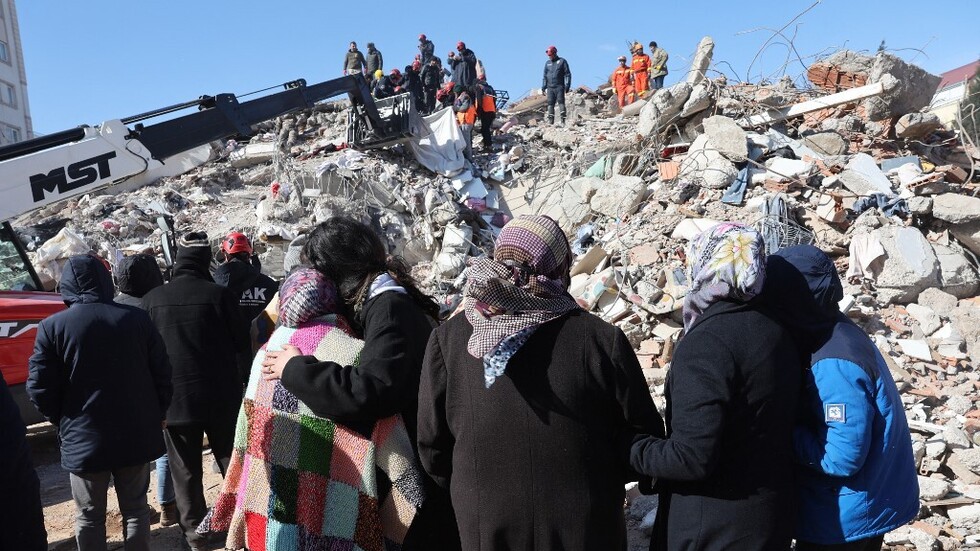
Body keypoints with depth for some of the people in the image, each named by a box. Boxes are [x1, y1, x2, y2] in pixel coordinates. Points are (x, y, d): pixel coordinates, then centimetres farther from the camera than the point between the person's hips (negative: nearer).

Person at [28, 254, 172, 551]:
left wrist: (62, 422, 10)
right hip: (137, 434, 2)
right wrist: (157, 414, 13)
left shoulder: (52, 326, -9)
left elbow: (40, 388, -8)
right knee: (136, 509, 16)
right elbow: (162, 373, -1)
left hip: (84, 438, -2)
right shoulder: (137, 318, -4)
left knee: (89, 516, 14)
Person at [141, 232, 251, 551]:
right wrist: (240, 382, 10)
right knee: (232, 463, 13)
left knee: (185, 471, 12)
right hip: (220, 397, -1)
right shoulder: (218, 294, -12)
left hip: (174, 399, 2)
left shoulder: (152, 299, -3)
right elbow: (242, 344, -6)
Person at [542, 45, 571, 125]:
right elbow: (545, 76, 20)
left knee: (561, 102, -10)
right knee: (550, 104, -1)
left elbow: (567, 74, 1)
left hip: (559, 86, -4)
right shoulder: (547, 63, 17)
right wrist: (543, 87, 10)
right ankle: (550, 121, -1)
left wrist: (567, 86, -9)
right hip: (550, 88, 4)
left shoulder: (562, 61, 4)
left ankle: (563, 121, -13)